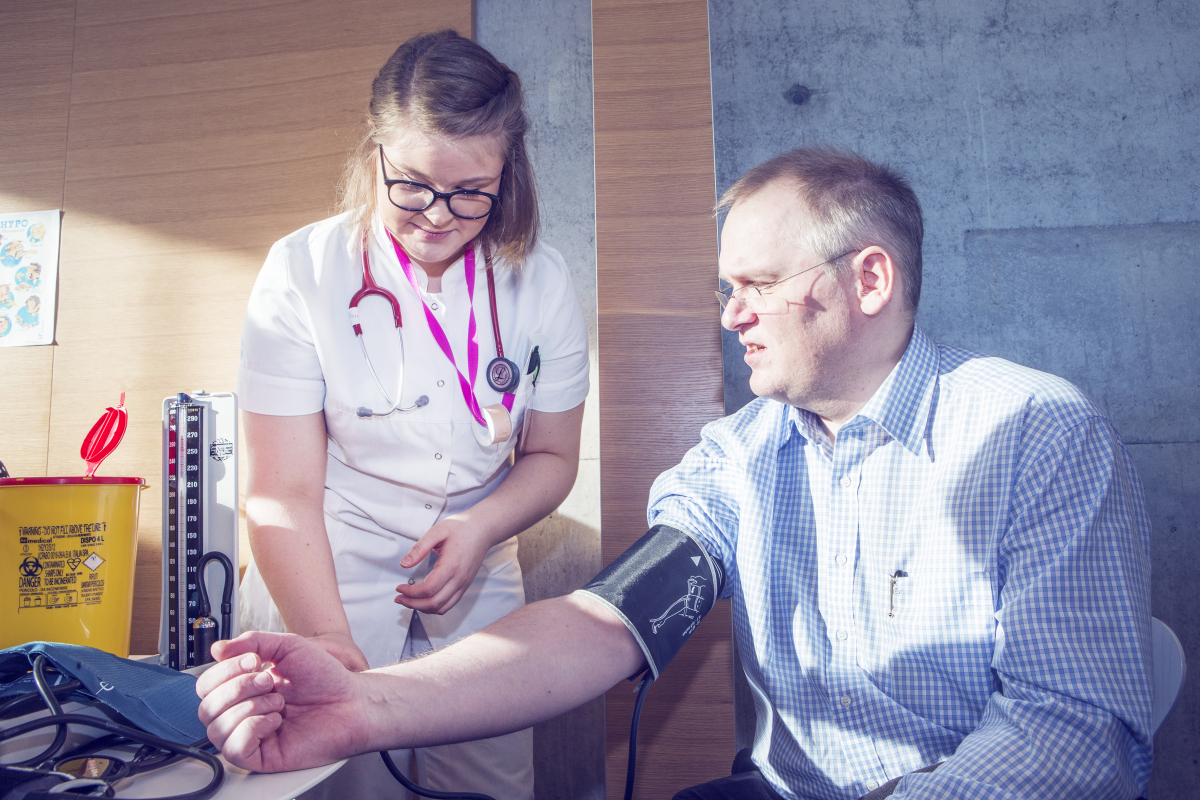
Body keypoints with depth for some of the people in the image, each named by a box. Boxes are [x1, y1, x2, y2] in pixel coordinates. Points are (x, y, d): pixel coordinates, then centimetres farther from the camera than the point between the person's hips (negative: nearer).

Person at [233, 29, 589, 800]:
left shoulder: (542, 282, -7)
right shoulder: (303, 272, -14)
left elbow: (551, 457, 2)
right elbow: (284, 492, -17)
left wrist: (481, 527, -17)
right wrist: (327, 639, -31)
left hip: (476, 587, 3)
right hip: (323, 583, -2)